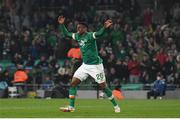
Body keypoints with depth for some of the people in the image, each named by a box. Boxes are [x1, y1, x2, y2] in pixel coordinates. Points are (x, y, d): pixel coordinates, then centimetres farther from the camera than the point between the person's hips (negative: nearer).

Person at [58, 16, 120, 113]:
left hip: (95, 65, -7)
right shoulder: (77, 36, 6)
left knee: (103, 86, -4)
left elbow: (99, 33, -35)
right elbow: (66, 34, 20)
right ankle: (71, 107, 3)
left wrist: (105, 28, -55)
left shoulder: (90, 35, -16)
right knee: (73, 84, -1)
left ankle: (116, 106, 12)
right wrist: (62, 24, 7)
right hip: (85, 65, 7)